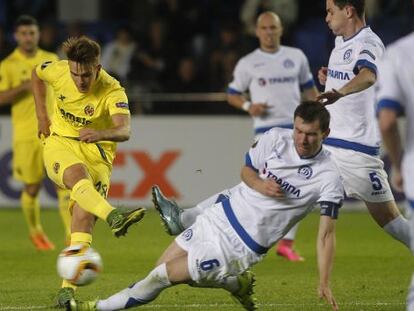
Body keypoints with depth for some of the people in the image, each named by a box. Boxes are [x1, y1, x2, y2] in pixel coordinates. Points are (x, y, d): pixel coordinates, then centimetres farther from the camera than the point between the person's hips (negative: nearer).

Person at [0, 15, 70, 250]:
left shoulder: (51, 59, 9)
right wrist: (23, 87, -20)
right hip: (25, 134, -2)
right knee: (32, 187, 6)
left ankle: (72, 234, -16)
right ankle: (36, 232, 30)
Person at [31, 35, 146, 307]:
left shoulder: (112, 91, -20)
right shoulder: (58, 71, -9)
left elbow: (124, 130, -36)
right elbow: (37, 74, 16)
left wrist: (102, 133, -58)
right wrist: (42, 115, 11)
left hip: (96, 152, 0)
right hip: (60, 144, 0)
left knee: (85, 217, -17)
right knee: (78, 174, -36)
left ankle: (68, 289, -13)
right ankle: (114, 216, -66)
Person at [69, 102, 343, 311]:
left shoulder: (329, 177, -19)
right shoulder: (276, 138, -7)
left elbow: (326, 234, -16)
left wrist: (325, 283, -25)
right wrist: (260, 185, -14)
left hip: (243, 245, -6)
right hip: (222, 216, 6)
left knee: (162, 277, -4)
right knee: (164, 266, 13)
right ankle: (237, 283, 27)